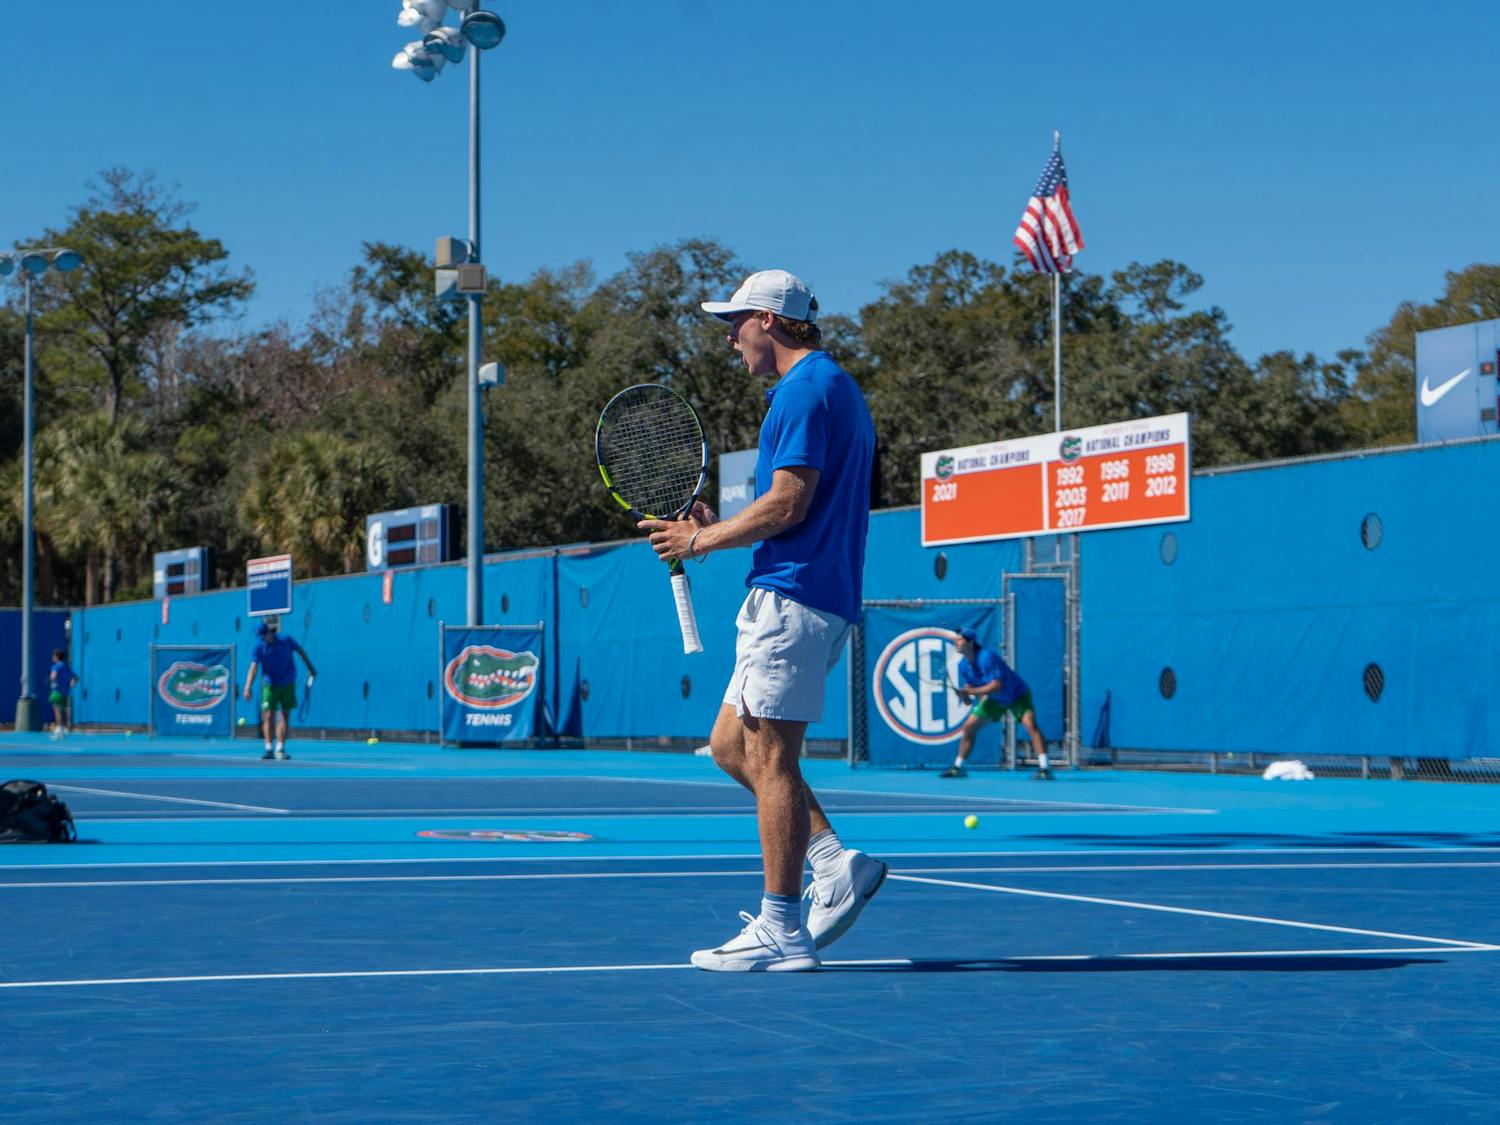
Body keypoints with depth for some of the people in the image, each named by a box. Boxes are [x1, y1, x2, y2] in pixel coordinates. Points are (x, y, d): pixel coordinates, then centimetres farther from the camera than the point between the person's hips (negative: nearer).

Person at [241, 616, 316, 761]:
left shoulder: (286, 642, -10)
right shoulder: (260, 648, -12)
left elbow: (301, 651, 8)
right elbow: (253, 668, -20)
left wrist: (310, 668, 11)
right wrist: (247, 687, -32)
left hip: (288, 685, 1)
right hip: (270, 685, -1)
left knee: (285, 716, 1)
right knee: (268, 716, -8)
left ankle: (280, 749, 7)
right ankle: (269, 748, -6)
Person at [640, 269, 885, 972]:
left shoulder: (807, 388, -11)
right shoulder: (832, 388, 21)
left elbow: (788, 503, -18)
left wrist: (702, 541, -6)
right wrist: (718, 530, 17)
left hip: (792, 596, -11)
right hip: (800, 597, 11)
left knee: (769, 758, -7)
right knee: (731, 746, 14)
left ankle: (781, 933, -4)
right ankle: (838, 867, 8)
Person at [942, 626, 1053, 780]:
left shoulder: (987, 657, -30)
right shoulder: (963, 665, -7)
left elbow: (996, 686, -34)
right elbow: (969, 690, 2)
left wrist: (970, 691, -34)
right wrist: (964, 696, -22)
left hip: (1017, 694, -7)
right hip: (995, 699, 7)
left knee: (1030, 724, -28)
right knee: (968, 727, 4)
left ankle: (1044, 768, -31)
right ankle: (958, 767, 17)